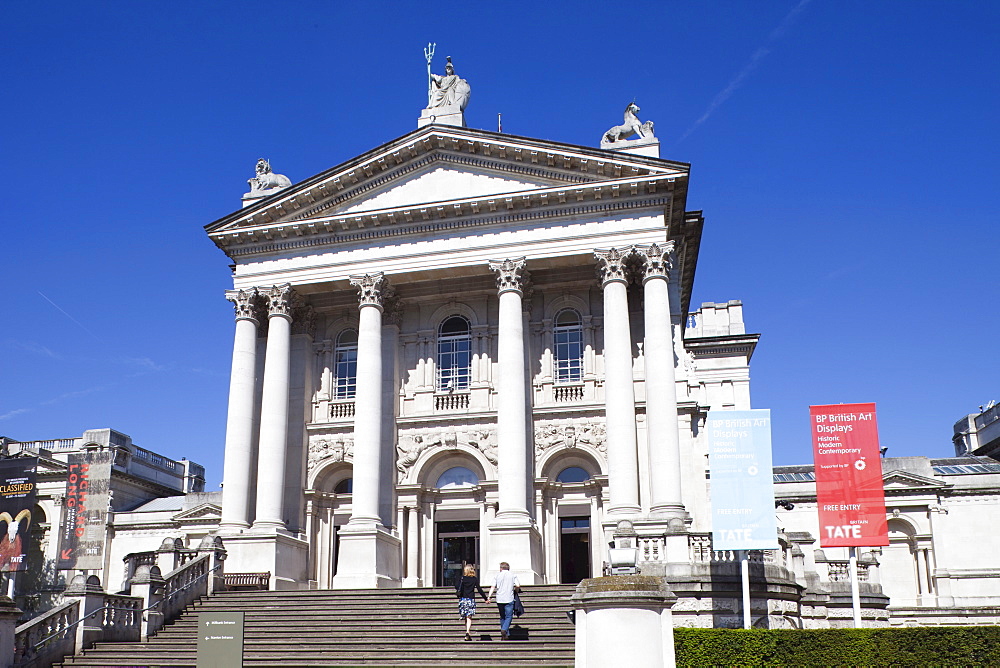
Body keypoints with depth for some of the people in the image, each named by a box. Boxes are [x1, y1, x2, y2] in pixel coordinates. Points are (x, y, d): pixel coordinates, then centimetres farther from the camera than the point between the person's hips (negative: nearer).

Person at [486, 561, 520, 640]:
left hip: (499, 599, 2)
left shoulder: (497, 576, 8)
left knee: (502, 617, 13)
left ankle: (506, 635, 12)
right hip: (509, 599, -2)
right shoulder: (512, 575, 5)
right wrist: (515, 591, 16)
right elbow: (518, 586, -4)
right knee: (509, 617, 0)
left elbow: (493, 587, -1)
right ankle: (504, 630, -24)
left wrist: (489, 597, -1)